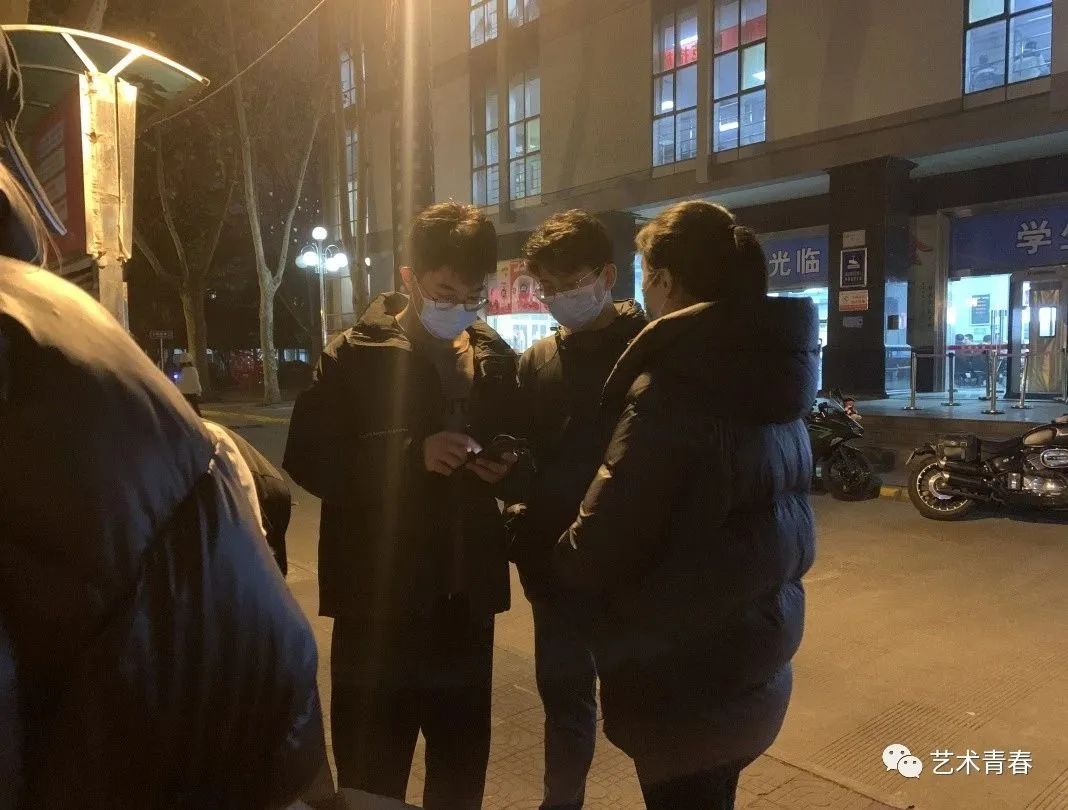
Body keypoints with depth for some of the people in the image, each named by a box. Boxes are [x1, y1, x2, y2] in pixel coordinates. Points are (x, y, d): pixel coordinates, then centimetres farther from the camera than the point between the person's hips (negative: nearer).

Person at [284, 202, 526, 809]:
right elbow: (309, 459, -10)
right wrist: (413, 453, -21)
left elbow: (521, 454, 16)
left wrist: (506, 469, -7)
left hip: (468, 593, 4)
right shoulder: (354, 355, -4)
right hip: (379, 596, -3)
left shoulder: (498, 359, 8)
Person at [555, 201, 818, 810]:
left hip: (681, 671, -8)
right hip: (751, 656, 8)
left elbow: (600, 548, -22)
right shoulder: (767, 370, 3)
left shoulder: (673, 383, -23)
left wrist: (563, 552, 0)